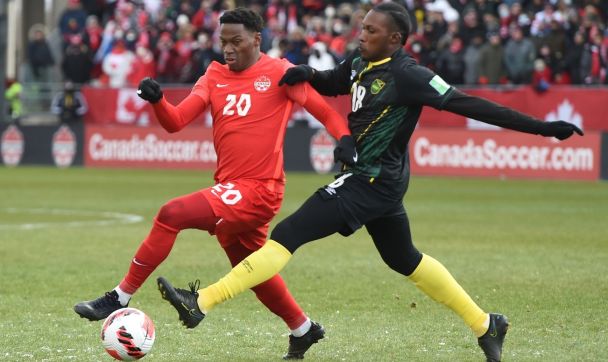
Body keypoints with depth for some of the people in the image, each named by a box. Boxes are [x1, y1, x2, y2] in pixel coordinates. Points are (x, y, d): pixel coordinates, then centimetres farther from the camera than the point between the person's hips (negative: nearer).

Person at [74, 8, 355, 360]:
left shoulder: (279, 72, -4)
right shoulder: (215, 76, 12)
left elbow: (324, 109, 0)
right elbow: (176, 121, 4)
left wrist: (345, 138, -17)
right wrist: (157, 100, -15)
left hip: (258, 189, -8)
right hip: (231, 190, 8)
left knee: (172, 214, -21)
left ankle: (119, 299, -16)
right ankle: (303, 330, 43)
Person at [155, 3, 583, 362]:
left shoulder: (406, 75, -18)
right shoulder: (361, 65, 7)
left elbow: (467, 104, -19)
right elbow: (330, 84, 26)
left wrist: (541, 127, -22)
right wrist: (306, 74, 1)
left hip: (373, 182, -10)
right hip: (378, 181, 10)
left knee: (289, 234, -14)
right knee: (405, 260, 23)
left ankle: (202, 302, -19)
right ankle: (485, 325, 33)